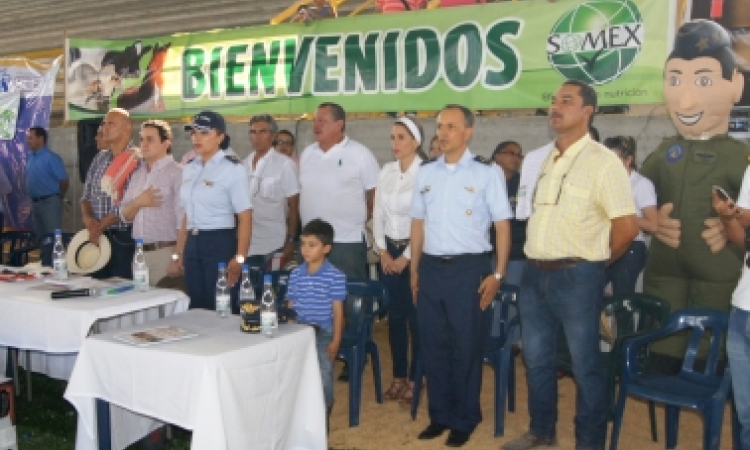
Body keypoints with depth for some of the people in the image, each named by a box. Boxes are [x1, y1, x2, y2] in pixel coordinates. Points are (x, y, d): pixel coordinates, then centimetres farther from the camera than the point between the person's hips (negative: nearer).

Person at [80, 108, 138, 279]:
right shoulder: (100, 158, 13)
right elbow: (86, 194, 15)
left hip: (123, 237, -6)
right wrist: (87, 217, -5)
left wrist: (101, 225, -11)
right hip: (97, 235, 6)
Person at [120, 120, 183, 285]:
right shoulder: (137, 174, 15)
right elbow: (125, 215, 14)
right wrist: (138, 202, -7)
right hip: (139, 252, 6)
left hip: (165, 252, -6)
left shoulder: (177, 173, -8)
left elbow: (183, 221, -13)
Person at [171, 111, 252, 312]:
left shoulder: (232, 169, -8)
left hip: (220, 244, -7)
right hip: (193, 245, 7)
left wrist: (240, 258, -19)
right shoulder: (189, 169, 12)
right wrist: (177, 254, 14)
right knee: (197, 308, 12)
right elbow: (188, 215, 17)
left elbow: (245, 217, -11)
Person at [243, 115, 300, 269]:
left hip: (273, 247, -4)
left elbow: (293, 207, -5)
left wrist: (290, 242, -8)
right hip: (247, 245, 4)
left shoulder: (285, 164, -7)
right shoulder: (244, 164, 7)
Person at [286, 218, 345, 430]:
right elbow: (290, 307, 8)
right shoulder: (295, 274, 4)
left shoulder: (335, 276, -9)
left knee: (323, 378, 0)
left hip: (323, 333, -4)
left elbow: (338, 311, -7)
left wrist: (335, 341, -10)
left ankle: (323, 420, 17)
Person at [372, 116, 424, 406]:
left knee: (416, 317, 2)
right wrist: (383, 251, 3)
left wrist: (407, 256, -12)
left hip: (415, 251, -5)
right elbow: (378, 214, 10)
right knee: (395, 315, 11)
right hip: (389, 250, 6)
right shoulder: (386, 171, 6)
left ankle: (414, 380, 14)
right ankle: (398, 377, 22)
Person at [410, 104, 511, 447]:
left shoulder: (486, 174, -5)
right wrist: (415, 270, 11)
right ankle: (439, 415, 28)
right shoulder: (426, 173, 9)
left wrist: (497, 274, -9)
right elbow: (418, 223, 13)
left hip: (469, 268, -4)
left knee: (466, 347, 7)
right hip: (431, 267, 4)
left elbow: (502, 226, -4)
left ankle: (464, 420, 24)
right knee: (433, 345, 11)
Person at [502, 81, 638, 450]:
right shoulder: (545, 160, 12)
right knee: (537, 359, 16)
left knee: (584, 364, 6)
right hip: (534, 273, 7)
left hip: (576, 276, -7)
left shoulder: (602, 161, -9)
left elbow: (627, 224, -12)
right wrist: (537, 261, 12)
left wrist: (594, 262, -1)